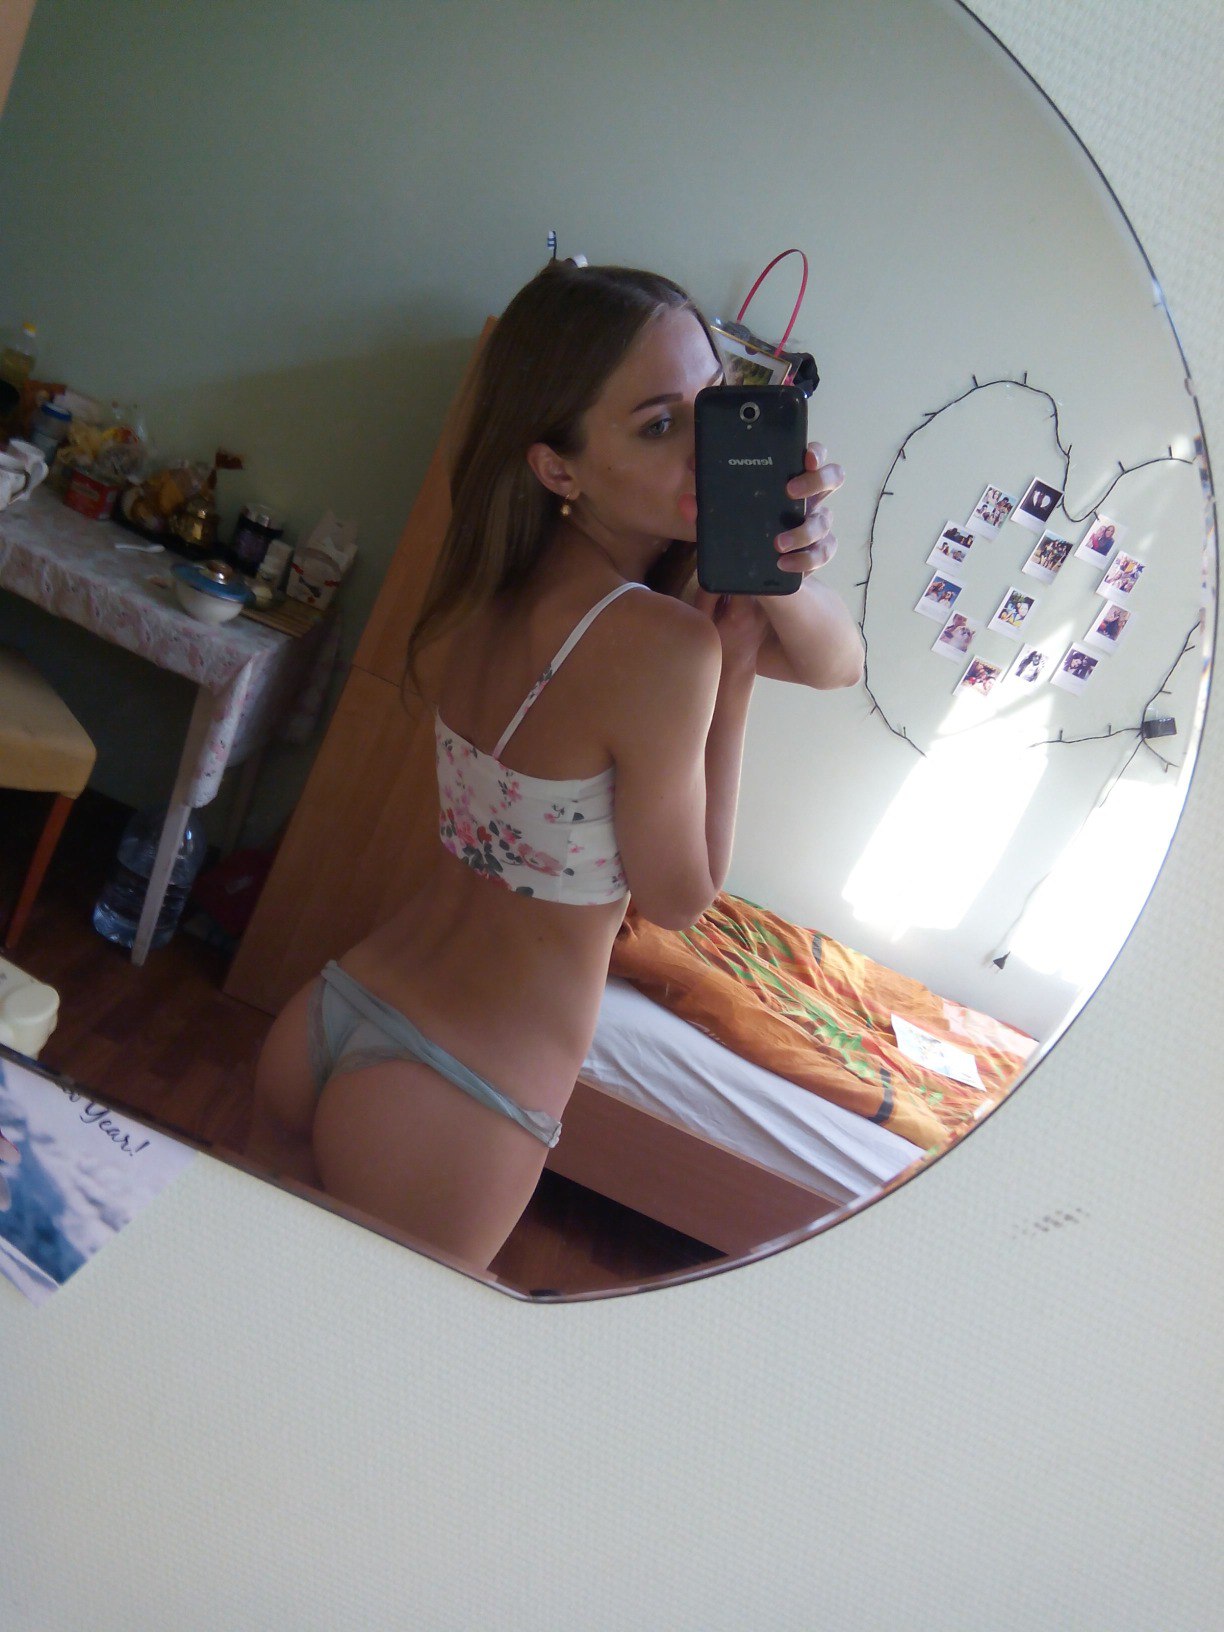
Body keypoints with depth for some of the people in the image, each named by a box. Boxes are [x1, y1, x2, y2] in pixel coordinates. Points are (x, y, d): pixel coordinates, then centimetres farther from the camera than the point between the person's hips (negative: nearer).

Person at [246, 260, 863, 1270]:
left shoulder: (494, 582, -2)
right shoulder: (663, 643, -26)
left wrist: (778, 574, -19)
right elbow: (683, 897, -8)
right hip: (452, 1107, -6)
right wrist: (737, 656, -10)